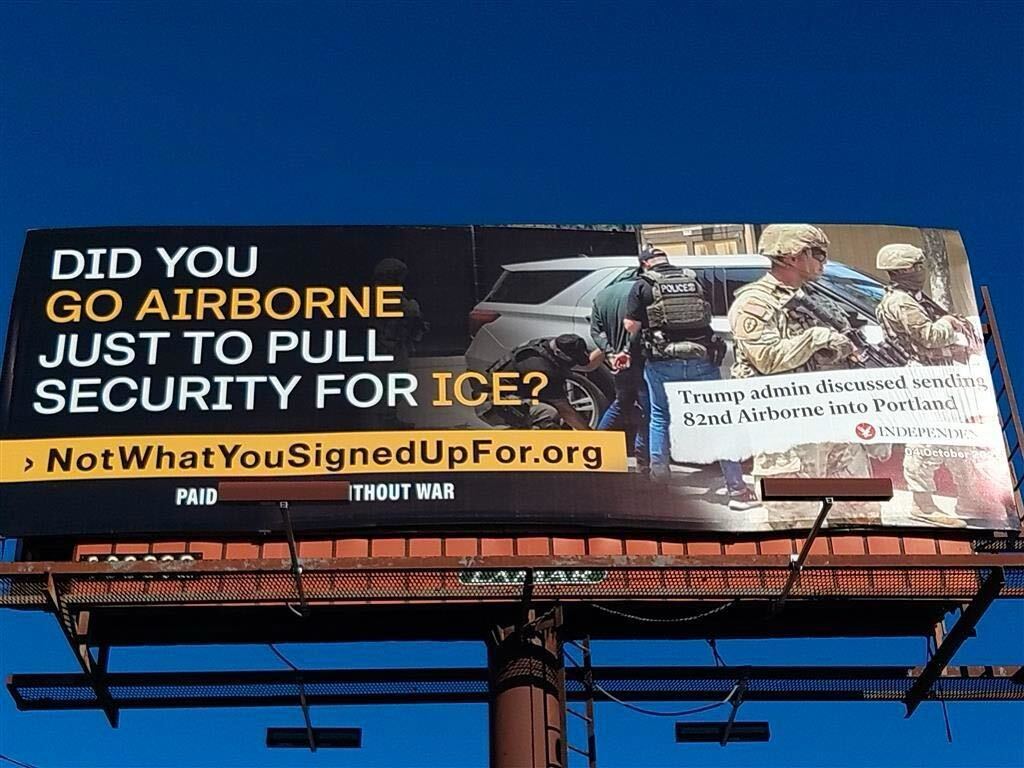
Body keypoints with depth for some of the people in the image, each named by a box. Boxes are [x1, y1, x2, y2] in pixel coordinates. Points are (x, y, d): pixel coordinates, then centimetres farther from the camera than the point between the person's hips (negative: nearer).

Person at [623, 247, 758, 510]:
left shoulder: (643, 285, 1)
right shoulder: (694, 280, 11)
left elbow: (631, 325, -3)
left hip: (663, 362, -2)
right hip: (702, 358, 2)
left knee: (660, 416, 20)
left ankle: (659, 472, 19)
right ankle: (737, 488, 0)